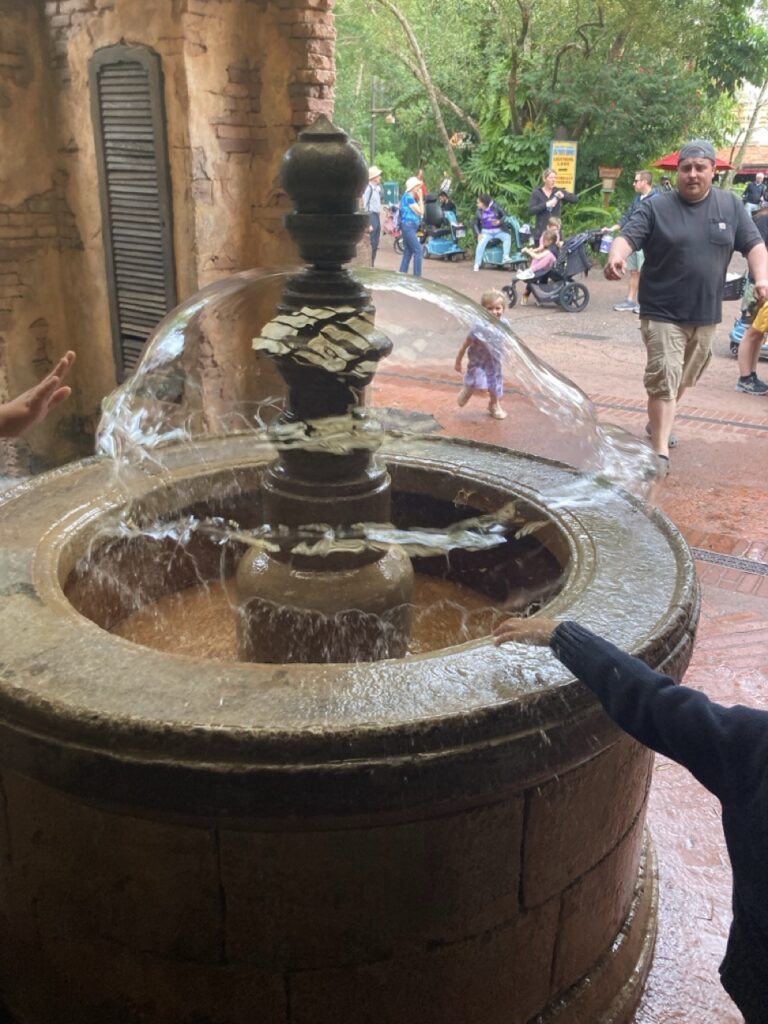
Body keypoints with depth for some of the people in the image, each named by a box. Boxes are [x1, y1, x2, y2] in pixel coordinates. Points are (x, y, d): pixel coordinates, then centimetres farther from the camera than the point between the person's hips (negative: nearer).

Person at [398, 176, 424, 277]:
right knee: (418, 250, -12)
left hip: (408, 227, 10)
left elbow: (420, 211, 17)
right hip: (409, 226, -10)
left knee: (408, 251, 11)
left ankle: (402, 274, 13)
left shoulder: (410, 197, 17)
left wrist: (419, 199, 10)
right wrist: (420, 198, -5)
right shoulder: (409, 197, -12)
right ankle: (417, 276, -12)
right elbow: (420, 211, -11)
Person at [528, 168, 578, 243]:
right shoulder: (536, 193, 4)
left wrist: (563, 196, -13)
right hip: (541, 232, -2)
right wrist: (546, 205, -16)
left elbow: (576, 199, 5)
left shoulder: (558, 191, 11)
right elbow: (530, 210, -7)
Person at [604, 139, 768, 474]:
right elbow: (627, 236, -16)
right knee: (664, 379, -11)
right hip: (663, 313, -4)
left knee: (683, 380, 18)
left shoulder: (731, 206, 5)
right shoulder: (656, 208, -5)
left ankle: (657, 423, 40)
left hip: (706, 315, 4)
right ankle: (660, 450, -8)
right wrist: (616, 257, -39)